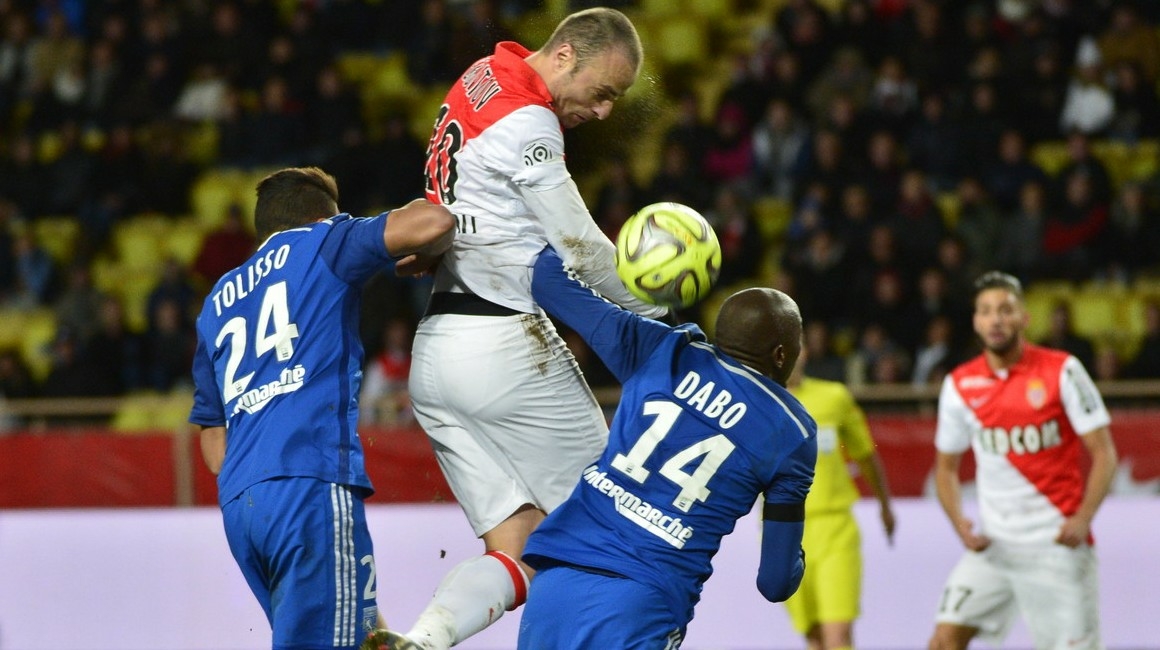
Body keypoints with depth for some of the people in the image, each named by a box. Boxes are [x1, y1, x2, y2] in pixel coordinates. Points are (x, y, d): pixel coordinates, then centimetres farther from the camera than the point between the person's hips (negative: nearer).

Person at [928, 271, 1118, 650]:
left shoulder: (1062, 372, -7)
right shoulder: (960, 385, 3)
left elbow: (1104, 454, -5)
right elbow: (946, 467, 13)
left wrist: (1082, 519, -20)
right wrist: (961, 526, -5)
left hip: (1057, 544, -3)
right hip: (994, 544, 3)